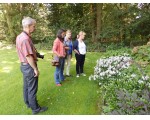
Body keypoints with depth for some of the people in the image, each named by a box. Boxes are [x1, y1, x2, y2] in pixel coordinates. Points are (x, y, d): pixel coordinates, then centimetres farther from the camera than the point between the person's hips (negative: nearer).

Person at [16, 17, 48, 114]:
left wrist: (35, 53, 11)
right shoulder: (26, 38, -25)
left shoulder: (19, 36, 6)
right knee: (32, 89, 4)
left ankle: (28, 103, 39)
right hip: (29, 66, -10)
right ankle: (35, 108, 20)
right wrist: (35, 69, -18)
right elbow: (28, 56, -26)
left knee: (26, 86, 21)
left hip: (24, 65, 10)